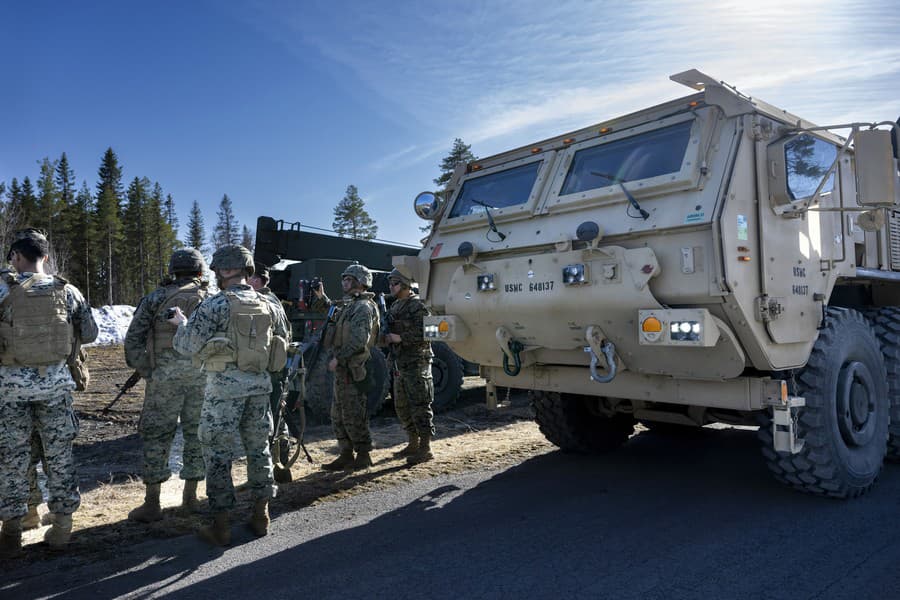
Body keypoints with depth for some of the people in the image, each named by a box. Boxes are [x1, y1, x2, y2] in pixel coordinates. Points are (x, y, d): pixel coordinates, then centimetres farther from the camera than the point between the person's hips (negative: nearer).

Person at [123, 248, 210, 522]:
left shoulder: (155, 298, 4)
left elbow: (133, 338, 0)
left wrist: (144, 370, 8)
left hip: (164, 376, -1)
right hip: (203, 376, 2)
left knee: (156, 435, 6)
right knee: (196, 434, 11)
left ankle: (152, 503, 9)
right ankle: (190, 496, 20)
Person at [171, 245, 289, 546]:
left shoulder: (215, 305, -11)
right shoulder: (270, 306, 4)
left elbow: (187, 346, -6)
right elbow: (281, 348, 8)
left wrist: (181, 322, 13)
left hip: (225, 385, -5)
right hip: (260, 385, 5)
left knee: (218, 453, 7)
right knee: (258, 447, 16)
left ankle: (221, 525, 13)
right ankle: (261, 515, 25)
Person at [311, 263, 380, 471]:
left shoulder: (364, 307, -13)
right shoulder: (350, 305, 17)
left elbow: (360, 340, -23)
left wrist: (339, 357, -20)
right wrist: (321, 296, 22)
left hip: (352, 370, -10)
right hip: (342, 369, 10)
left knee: (353, 415, -3)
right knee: (338, 415, 14)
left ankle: (363, 456, 8)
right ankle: (346, 455, 22)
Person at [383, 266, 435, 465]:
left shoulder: (417, 307, -12)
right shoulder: (395, 306, 15)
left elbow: (425, 334, -21)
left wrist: (399, 338, -21)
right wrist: (385, 336, 4)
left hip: (416, 364, -9)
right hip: (400, 364, 9)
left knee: (420, 407, -6)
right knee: (402, 407, 15)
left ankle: (425, 449, 1)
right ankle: (413, 444, 27)